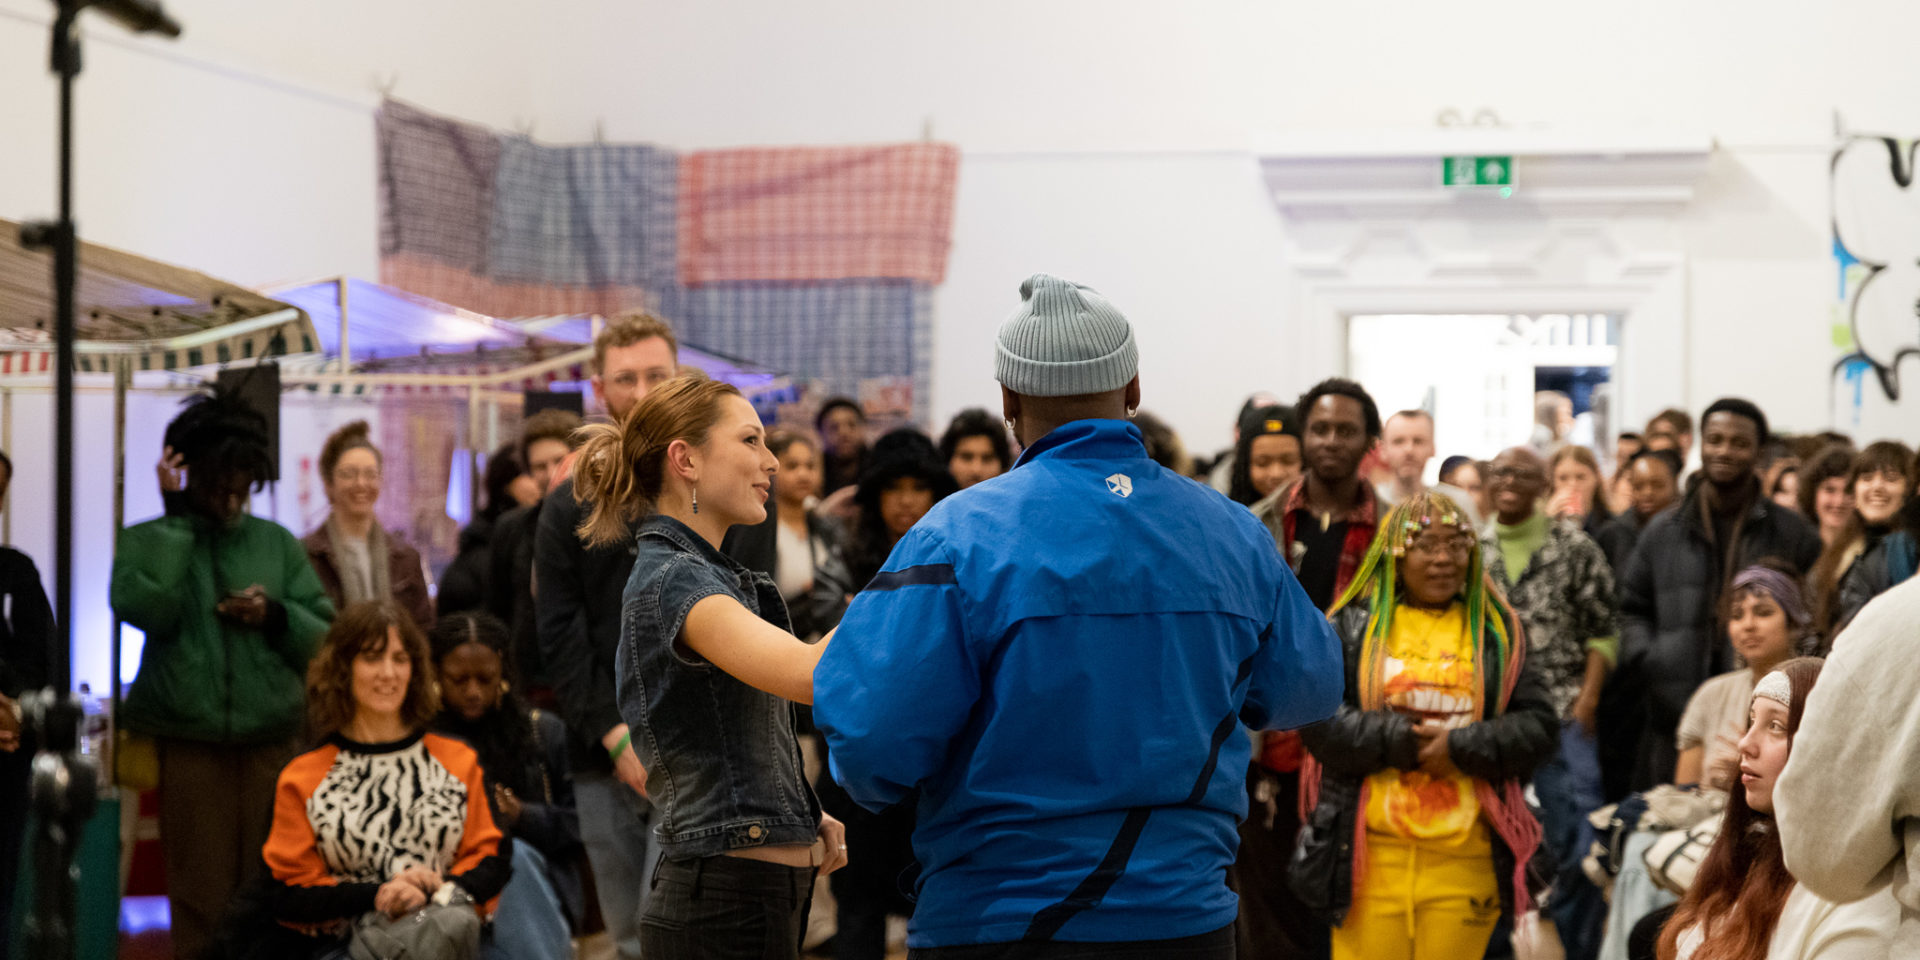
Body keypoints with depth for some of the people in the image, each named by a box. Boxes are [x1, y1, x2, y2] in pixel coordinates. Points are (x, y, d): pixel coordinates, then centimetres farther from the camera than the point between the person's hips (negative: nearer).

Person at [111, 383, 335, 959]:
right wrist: (176, 517, -9)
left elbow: (327, 638, 11)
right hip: (186, 743, -2)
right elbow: (145, 608, -14)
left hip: (270, 742, 2)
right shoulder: (149, 541, 7)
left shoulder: (277, 543, 13)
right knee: (200, 896, -2)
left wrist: (277, 615, -8)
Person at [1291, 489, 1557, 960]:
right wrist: (1402, 741, -13)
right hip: (1371, 852, -1)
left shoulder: (1497, 632, 12)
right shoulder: (1352, 625, 7)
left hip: (1466, 855, 1)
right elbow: (1318, 718, -4)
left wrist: (1459, 747, -12)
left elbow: (1538, 727, 3)